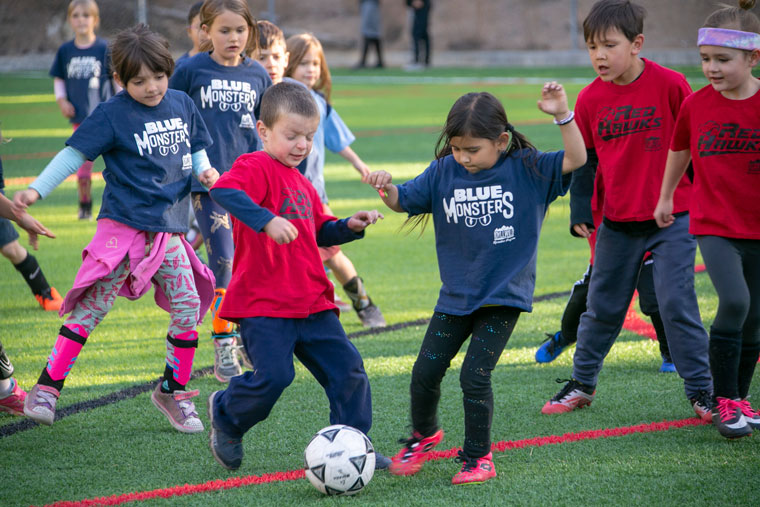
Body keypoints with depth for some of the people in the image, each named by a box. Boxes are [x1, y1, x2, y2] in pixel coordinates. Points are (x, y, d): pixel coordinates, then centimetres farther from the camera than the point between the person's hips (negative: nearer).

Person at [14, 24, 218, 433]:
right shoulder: (112, 114, -7)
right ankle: (46, 389, -6)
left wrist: (204, 170, 2)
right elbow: (74, 154, -9)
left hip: (169, 230, 5)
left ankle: (173, 392, 18)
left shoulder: (182, 105, 9)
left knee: (188, 308, 2)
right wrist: (36, 190, -20)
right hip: (123, 226, -5)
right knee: (91, 308, -9)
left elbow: (196, 147, 23)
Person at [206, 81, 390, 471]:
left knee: (348, 369, 1)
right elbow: (223, 191, -30)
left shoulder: (301, 184, 19)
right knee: (273, 375, -16)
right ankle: (226, 415, 13)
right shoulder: (257, 166, -8)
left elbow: (320, 231, 31)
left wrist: (349, 226, 11)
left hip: (311, 303, 8)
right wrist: (267, 220, -41)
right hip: (263, 303, -8)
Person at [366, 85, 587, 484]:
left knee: (474, 377, -11)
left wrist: (562, 115, -30)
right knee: (425, 373, 7)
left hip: (504, 294, -4)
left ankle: (478, 457, 9)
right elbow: (403, 201, 5)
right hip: (456, 295, 4)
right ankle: (423, 435, 36)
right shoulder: (444, 172, -1)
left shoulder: (526, 170, -8)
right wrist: (386, 187, -18)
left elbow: (575, 160, -17)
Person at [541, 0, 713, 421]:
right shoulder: (590, 99, -1)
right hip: (617, 220, 3)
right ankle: (581, 383, 29)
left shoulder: (669, 85, -10)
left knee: (676, 301, -7)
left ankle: (700, 390, 5)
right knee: (602, 306, 13)